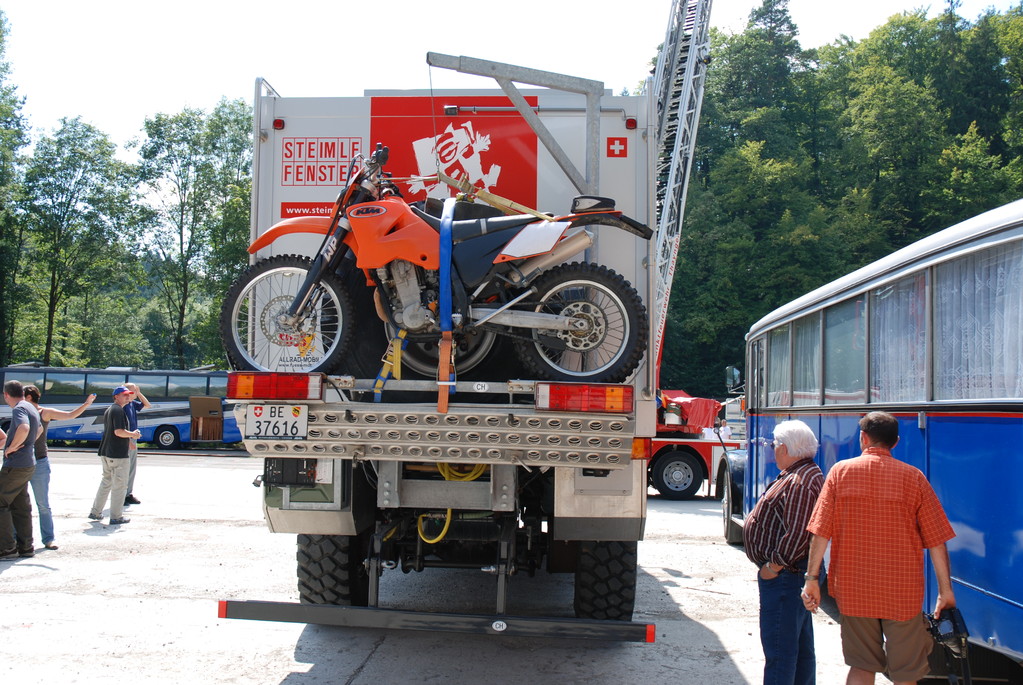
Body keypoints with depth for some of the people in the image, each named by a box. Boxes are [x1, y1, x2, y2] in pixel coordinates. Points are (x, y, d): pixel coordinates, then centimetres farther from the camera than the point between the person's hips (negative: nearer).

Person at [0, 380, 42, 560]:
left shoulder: (19, 409, -14)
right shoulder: (32, 409, 16)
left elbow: (24, 428, -35)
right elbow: (38, 430, 35)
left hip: (15, 466, -10)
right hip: (28, 464, 10)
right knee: (21, 506, 13)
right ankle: (25, 546, 16)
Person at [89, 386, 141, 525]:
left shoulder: (108, 410, 17)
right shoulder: (118, 410, -15)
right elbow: (119, 431, -24)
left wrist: (128, 438, 20)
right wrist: (133, 434, -9)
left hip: (106, 452, 10)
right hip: (118, 454, -10)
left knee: (106, 482, 20)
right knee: (119, 485, -2)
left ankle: (95, 512, 25)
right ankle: (115, 517, 1)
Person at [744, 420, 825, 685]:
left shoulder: (800, 482, -21)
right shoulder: (798, 475, 15)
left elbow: (797, 534, -28)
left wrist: (773, 567, -19)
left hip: (785, 576, -12)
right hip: (795, 574, 12)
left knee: (778, 648, -7)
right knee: (801, 646, 18)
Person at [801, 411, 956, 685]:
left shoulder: (840, 472, -2)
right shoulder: (913, 477, -3)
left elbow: (821, 532, -5)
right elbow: (936, 540, -2)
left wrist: (812, 578, 1)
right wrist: (945, 589, 5)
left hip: (854, 588, 1)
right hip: (903, 590, -1)